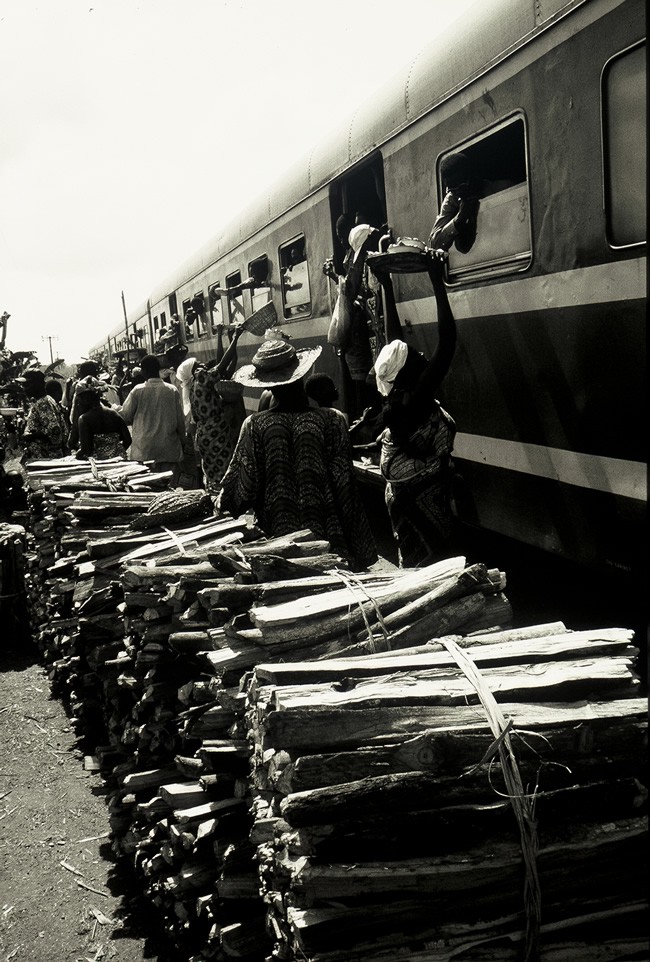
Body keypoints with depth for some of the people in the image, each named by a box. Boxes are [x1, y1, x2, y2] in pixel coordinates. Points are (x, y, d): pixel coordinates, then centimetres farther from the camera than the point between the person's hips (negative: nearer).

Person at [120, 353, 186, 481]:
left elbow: (125, 416, 3)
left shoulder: (138, 391, -5)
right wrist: (182, 440, 15)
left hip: (143, 451, -1)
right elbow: (180, 419, 2)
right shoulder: (172, 391, -2)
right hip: (169, 451, 1)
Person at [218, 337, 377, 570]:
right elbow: (344, 485, -8)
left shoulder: (254, 425, -7)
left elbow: (244, 489, -5)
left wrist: (222, 500, 18)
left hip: (277, 536, 0)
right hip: (327, 536, 0)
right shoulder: (332, 420, -8)